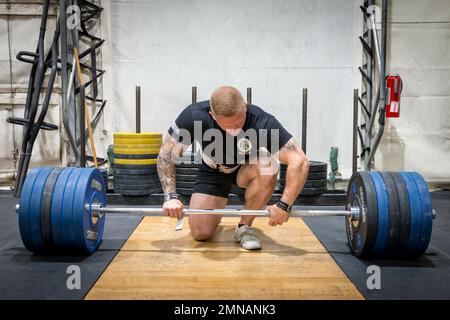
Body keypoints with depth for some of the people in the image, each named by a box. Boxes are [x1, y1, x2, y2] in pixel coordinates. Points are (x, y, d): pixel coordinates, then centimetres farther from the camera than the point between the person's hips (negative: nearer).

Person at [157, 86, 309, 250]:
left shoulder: (262, 122, -36)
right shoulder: (195, 116, -32)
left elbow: (300, 161, -36)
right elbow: (166, 153, -21)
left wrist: (284, 205, -41)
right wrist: (171, 196, -31)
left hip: (246, 168, 0)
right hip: (212, 172, 0)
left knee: (268, 167, -36)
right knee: (201, 233, -15)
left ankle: (244, 226, -12)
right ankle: (216, 207, 22)